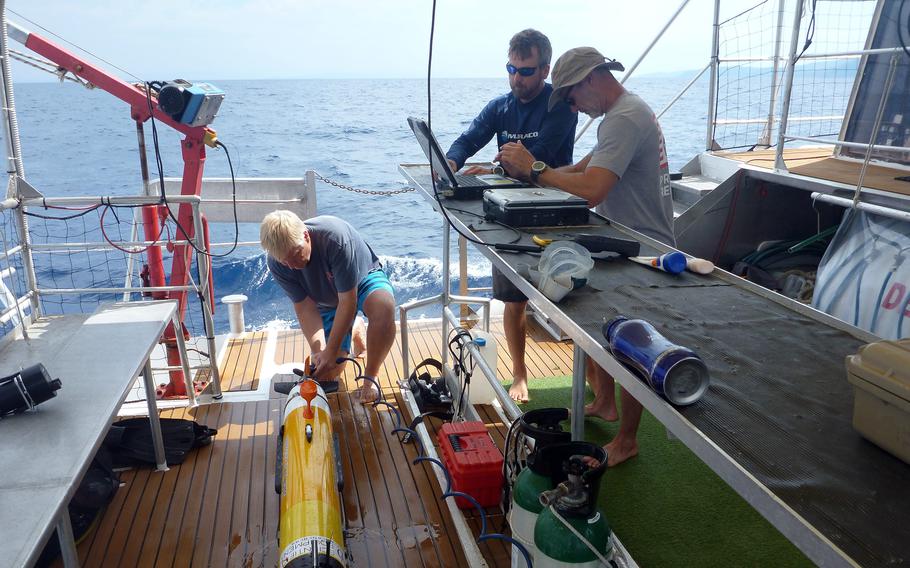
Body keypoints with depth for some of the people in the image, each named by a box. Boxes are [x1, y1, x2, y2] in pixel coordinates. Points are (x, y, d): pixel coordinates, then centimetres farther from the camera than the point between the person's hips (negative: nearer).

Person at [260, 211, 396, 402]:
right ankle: (352, 332, 25)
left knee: (384, 306, -40)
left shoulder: (336, 237, -39)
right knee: (329, 373, -6)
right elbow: (305, 308, -20)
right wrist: (318, 349, -34)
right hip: (327, 301, 4)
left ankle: (370, 377, -19)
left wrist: (331, 351, -33)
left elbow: (348, 301, -34)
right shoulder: (277, 264, -24)